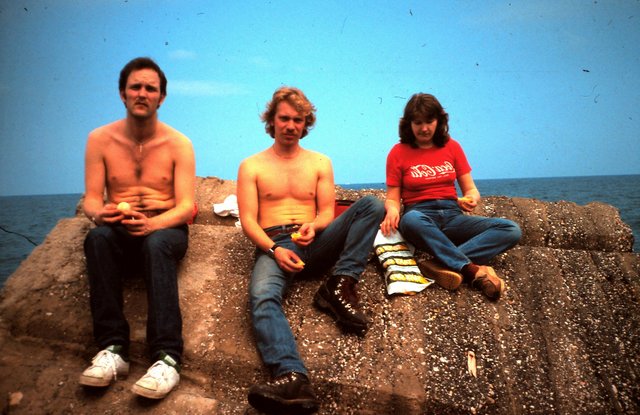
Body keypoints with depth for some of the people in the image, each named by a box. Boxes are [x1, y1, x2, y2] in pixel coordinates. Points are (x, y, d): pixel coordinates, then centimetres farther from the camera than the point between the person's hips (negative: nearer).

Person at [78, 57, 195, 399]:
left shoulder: (178, 144, -2)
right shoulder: (100, 139, 4)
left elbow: (186, 206, -9)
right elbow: (91, 199, 1)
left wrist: (152, 223, -30)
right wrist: (98, 213, -25)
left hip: (166, 227, -1)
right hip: (119, 228, 2)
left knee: (156, 244, -37)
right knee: (97, 237, -33)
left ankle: (166, 356, -41)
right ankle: (112, 348, -33)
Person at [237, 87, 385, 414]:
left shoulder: (320, 162, 18)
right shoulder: (251, 166, 12)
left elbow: (327, 212, 11)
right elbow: (248, 221, 3)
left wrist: (313, 226, -14)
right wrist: (274, 249, -16)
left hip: (315, 243, 2)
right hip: (273, 245, -2)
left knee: (372, 204, -18)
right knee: (262, 297, -36)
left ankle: (340, 286, -28)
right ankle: (292, 378, -55)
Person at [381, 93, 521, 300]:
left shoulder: (451, 147, 11)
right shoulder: (398, 152, 4)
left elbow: (471, 189, 11)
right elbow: (392, 198, 3)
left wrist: (471, 199, -14)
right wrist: (392, 211, -21)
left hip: (452, 216, 4)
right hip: (420, 216, -3)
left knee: (511, 230, -20)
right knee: (411, 220, -42)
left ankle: (443, 264, -36)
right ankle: (473, 271, -36)